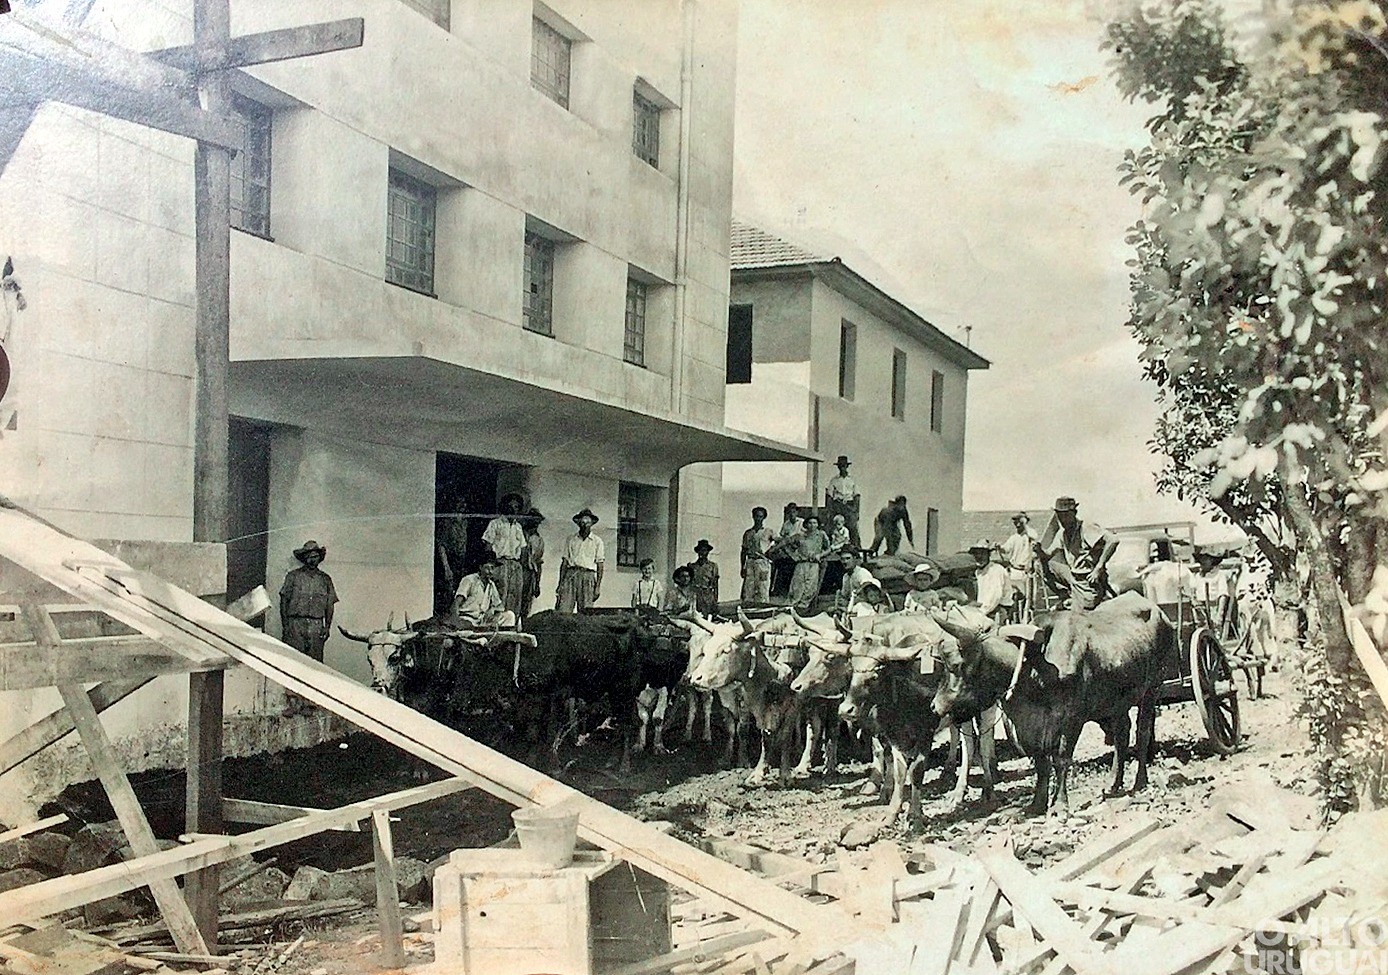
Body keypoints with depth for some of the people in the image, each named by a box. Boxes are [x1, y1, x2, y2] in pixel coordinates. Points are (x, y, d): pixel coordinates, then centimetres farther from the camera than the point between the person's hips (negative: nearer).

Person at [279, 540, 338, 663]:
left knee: (316, 661, -4)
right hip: (295, 624, -2)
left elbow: (329, 605, 14)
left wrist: (327, 626, 3)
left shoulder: (325, 579, 15)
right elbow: (284, 601, 6)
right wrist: (285, 625, -3)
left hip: (317, 626, 2)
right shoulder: (293, 576, 8)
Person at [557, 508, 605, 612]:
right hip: (571, 574, 1)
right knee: (563, 612, -10)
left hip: (587, 577, -1)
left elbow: (600, 565, 7)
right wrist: (560, 583, 6)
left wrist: (598, 586, -2)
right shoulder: (571, 539, 13)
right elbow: (564, 562, 13)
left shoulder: (597, 541, 10)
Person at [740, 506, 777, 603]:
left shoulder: (768, 532, 7)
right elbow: (744, 551, 17)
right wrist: (743, 567, 11)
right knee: (747, 589, 0)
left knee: (763, 590, -7)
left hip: (762, 562, -3)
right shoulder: (748, 533, 16)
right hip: (750, 562, 3)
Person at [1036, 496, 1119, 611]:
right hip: (1073, 578, 8)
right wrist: (1038, 549, -13)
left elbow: (1113, 540, -29)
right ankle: (1071, 598, 9)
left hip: (1088, 583, -8)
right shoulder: (1062, 533, 5)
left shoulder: (1086, 528, -19)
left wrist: (1099, 568, -27)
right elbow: (1047, 555, 11)